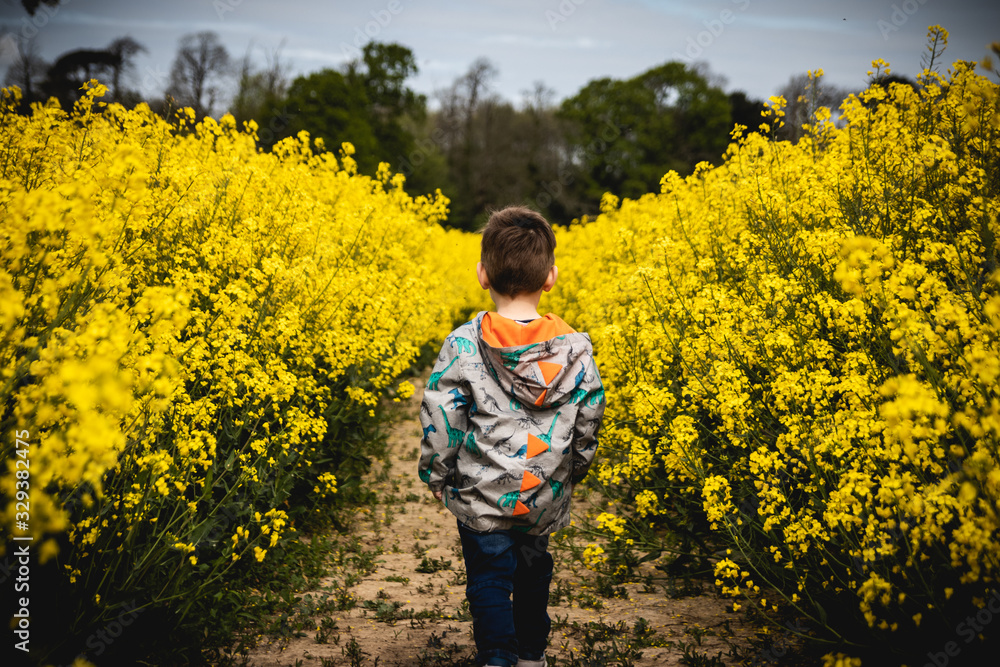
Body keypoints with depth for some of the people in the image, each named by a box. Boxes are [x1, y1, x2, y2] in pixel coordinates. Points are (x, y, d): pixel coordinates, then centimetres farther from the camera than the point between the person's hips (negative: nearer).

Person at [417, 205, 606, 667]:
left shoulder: (462, 346, -17)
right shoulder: (575, 348, -9)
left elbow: (440, 421, -13)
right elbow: (588, 423, 0)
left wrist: (435, 476, 3)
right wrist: (571, 473, 17)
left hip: (482, 495, -3)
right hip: (546, 498, 4)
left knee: (489, 580, 11)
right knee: (533, 571, 24)